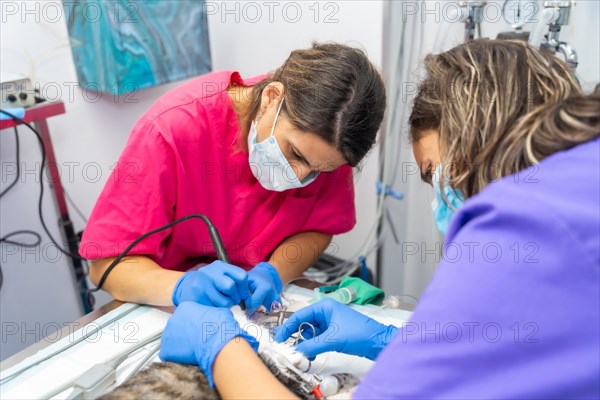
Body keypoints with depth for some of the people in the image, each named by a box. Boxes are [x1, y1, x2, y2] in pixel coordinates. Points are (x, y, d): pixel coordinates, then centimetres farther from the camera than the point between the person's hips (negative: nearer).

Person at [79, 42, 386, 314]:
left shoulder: (325, 137, -16)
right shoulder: (173, 129, -25)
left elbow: (318, 228, -4)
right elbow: (107, 263, -20)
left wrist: (272, 272, -23)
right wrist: (181, 286, -38)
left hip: (272, 299, 2)